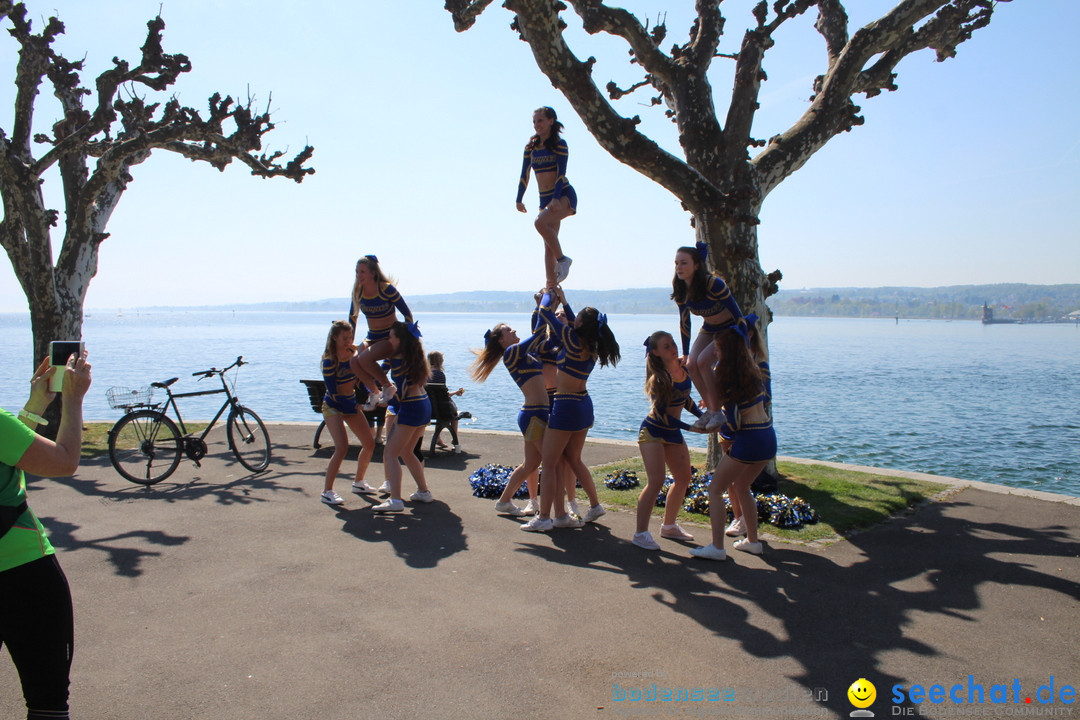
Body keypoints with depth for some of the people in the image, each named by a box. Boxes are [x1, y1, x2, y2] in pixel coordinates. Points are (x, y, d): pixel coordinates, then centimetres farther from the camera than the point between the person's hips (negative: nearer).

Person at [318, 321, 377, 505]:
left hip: (352, 403, 7)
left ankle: (358, 483, 26)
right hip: (333, 406, -7)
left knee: (369, 444, 6)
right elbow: (333, 393, -19)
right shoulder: (329, 360, -20)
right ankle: (327, 491, -12)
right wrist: (354, 408, -18)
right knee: (342, 447, -22)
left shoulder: (353, 352, -2)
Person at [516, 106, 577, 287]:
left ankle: (562, 259, -16)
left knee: (540, 222, -31)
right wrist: (519, 200, 9)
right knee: (548, 246, 2)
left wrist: (556, 198, -26)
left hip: (564, 195, -6)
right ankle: (551, 286, 4)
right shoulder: (531, 146, 8)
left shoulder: (559, 144, -6)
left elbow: (561, 173, -15)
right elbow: (524, 175, 12)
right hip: (545, 199, 6)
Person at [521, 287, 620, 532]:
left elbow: (545, 312, -10)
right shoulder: (593, 346, 4)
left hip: (566, 408, -8)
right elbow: (574, 326, 26)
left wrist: (547, 295, 10)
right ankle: (595, 505, 31)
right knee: (574, 459, 23)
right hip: (584, 405, 9)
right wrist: (563, 302, 30)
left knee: (549, 463, 0)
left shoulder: (574, 340, -17)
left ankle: (543, 518, 2)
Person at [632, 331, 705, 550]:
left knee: (683, 479, 14)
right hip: (652, 432, -8)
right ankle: (641, 533, -12)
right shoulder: (659, 378, -23)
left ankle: (669, 526, 29)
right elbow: (661, 413, -24)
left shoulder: (684, 366, -2)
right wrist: (690, 427, -27)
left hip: (673, 432, 8)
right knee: (656, 482, -18)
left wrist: (702, 415, 4)